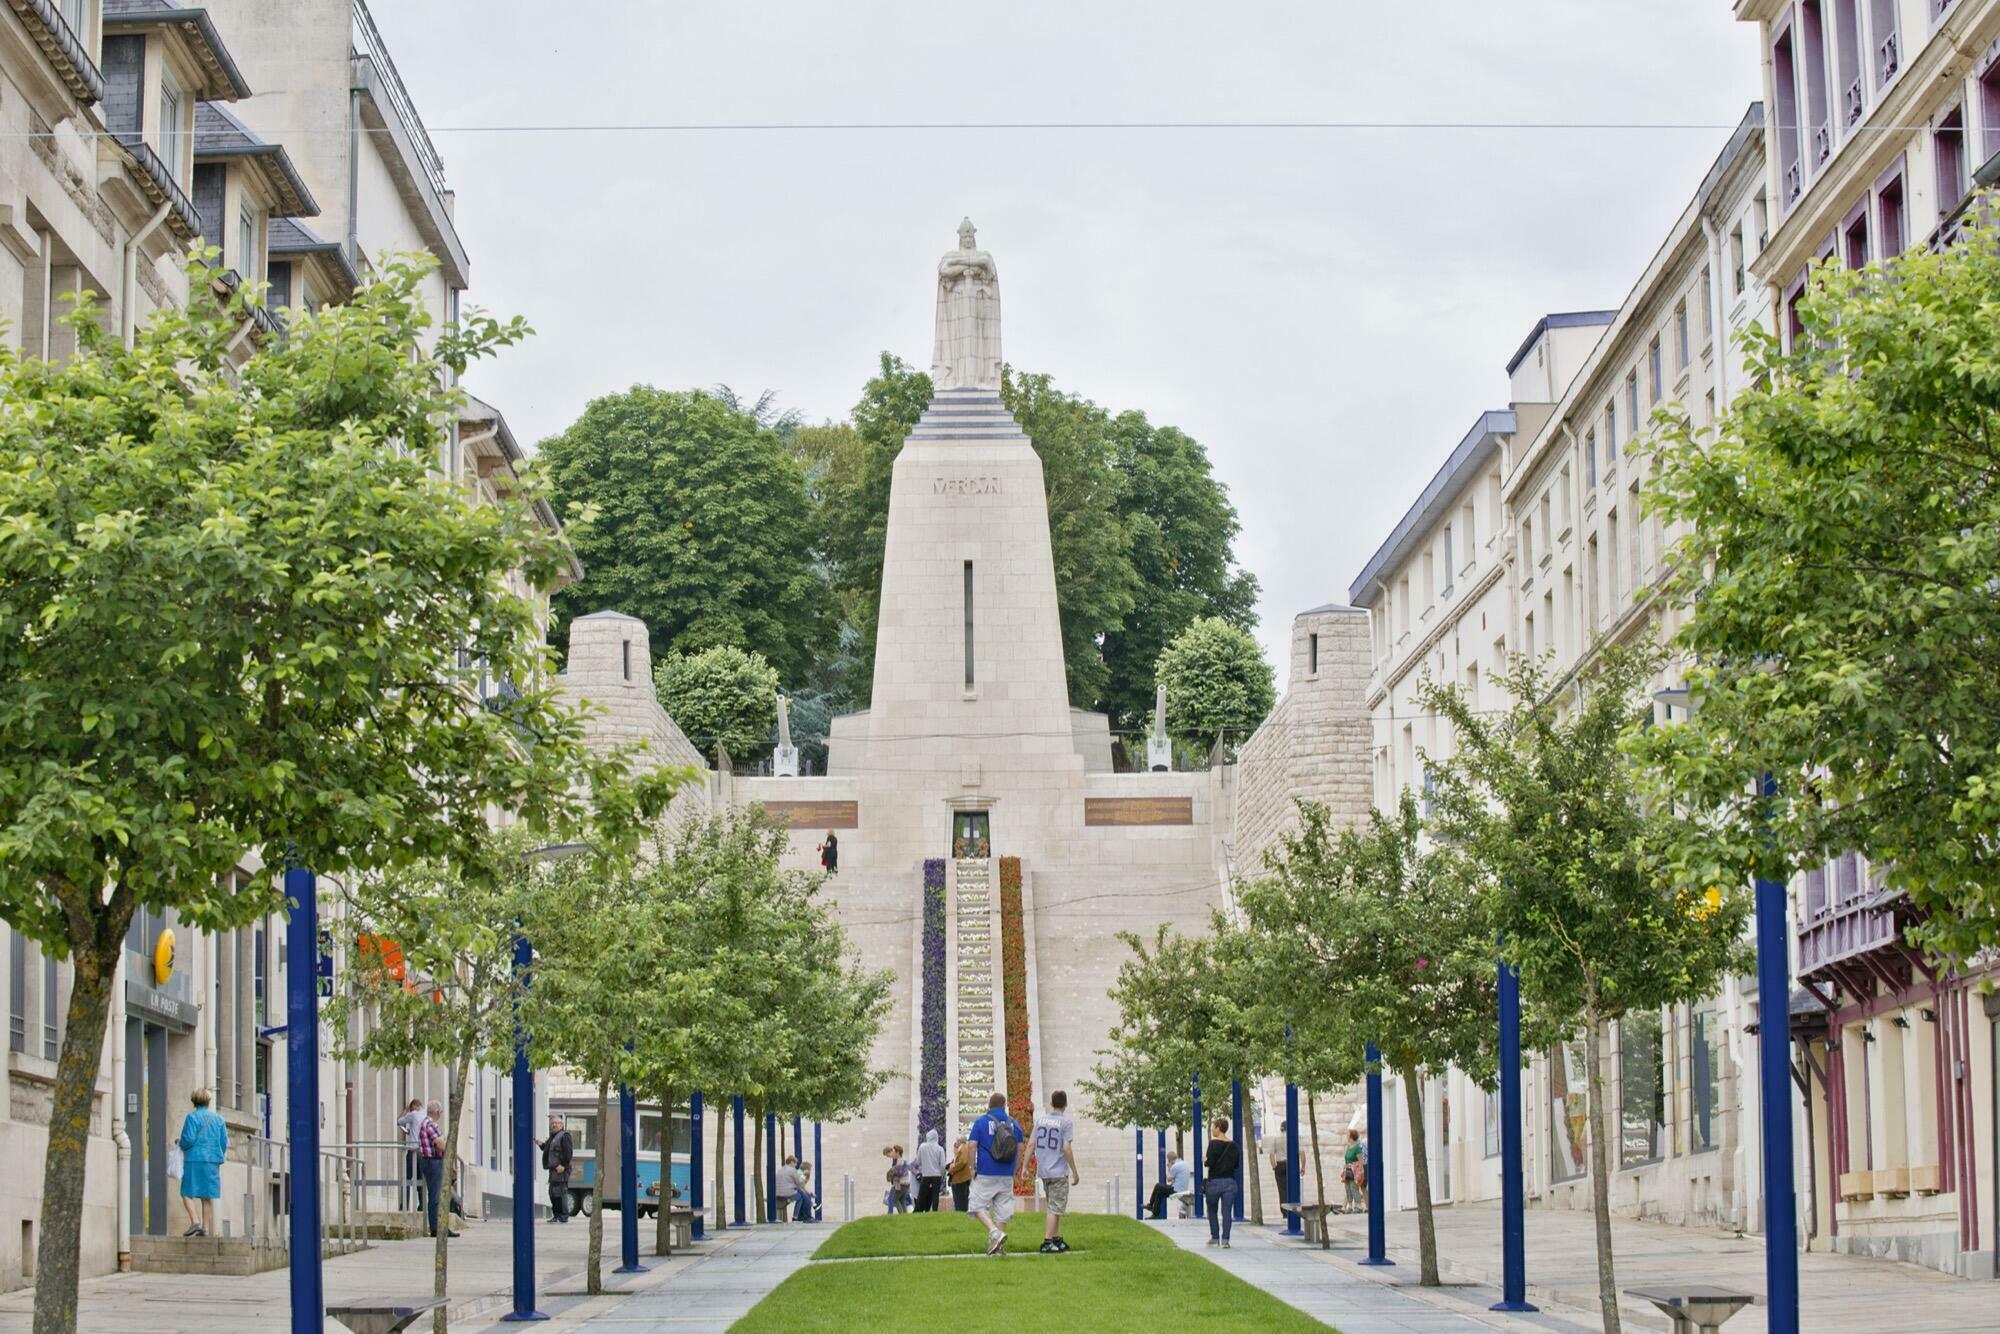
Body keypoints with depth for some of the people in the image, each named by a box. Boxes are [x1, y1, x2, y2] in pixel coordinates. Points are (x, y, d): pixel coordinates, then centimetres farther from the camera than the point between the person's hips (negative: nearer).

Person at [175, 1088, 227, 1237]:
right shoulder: (218, 1119, 9)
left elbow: (188, 1140, -14)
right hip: (213, 1161, 5)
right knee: (208, 1196, 8)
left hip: (195, 1160, -5)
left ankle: (195, 1221, -16)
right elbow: (224, 1142, 8)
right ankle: (206, 1228, 4)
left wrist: (179, 1143, 7)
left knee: (187, 1192, 2)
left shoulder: (192, 1117, -6)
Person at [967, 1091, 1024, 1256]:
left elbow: (972, 1146, -6)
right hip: (1007, 1175, 3)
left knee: (978, 1206, 3)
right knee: (1002, 1209, 8)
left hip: (985, 1174, -3)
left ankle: (995, 1233, -18)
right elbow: (1020, 1149, 6)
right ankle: (998, 1247, 8)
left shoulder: (981, 1122, -3)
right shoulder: (1014, 1123, 5)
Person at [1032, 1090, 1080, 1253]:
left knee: (1053, 1207, 18)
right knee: (1055, 1209, -2)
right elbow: (1066, 1148, -15)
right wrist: (1075, 1172, -8)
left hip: (1043, 1171, 6)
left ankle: (1057, 1239, 23)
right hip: (1059, 1172, -6)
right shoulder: (1066, 1123, -10)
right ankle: (1047, 1243, -6)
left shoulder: (1040, 1121, 6)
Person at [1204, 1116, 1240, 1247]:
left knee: (1212, 1210, 14)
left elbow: (1210, 1162, -16)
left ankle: (1215, 1237, 18)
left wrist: (1205, 1160, 5)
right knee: (1227, 1212, 1)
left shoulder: (1213, 1143, -11)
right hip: (1230, 1181, 3)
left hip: (1215, 1181, -3)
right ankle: (1225, 1240, -6)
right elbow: (1237, 1164, 9)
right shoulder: (1233, 1145, 4)